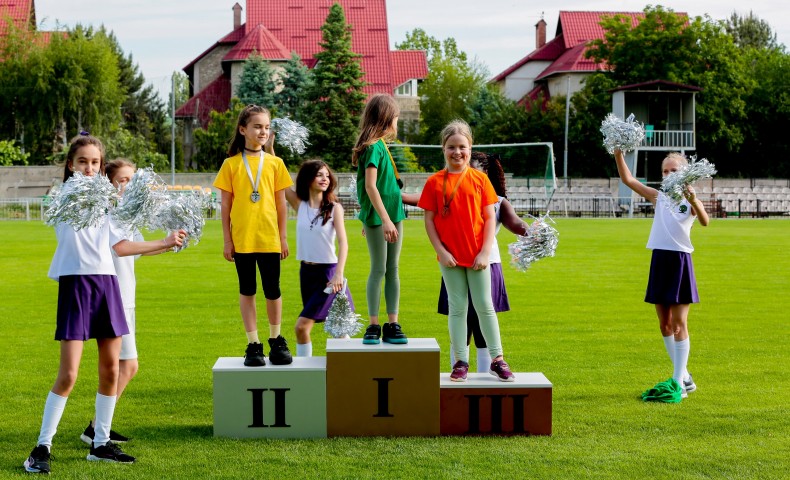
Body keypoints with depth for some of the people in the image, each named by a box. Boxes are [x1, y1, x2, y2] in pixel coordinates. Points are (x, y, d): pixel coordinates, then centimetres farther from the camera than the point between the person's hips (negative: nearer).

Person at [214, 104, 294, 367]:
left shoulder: (274, 163, 5)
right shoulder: (231, 164, 2)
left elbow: (281, 202, 7)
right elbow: (225, 204, 3)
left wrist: (283, 236, 5)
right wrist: (227, 240, 0)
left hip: (269, 238, 1)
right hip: (242, 239, -1)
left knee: (273, 290, 5)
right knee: (247, 291, 6)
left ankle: (276, 341, 22)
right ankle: (253, 345, 14)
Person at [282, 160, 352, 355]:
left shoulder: (334, 208, -6)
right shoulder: (299, 204, 4)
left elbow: (343, 242, -14)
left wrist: (339, 274, -26)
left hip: (328, 272, -3)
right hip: (306, 272, 3)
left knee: (302, 326, -10)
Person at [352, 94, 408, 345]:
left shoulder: (380, 145, 13)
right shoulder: (374, 146, -14)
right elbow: (370, 185, -21)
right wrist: (384, 219, -25)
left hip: (393, 213, 9)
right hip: (377, 216, -9)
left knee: (392, 269, 8)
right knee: (379, 269, -3)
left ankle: (392, 325, 11)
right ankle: (373, 326, 4)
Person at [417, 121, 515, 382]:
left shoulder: (480, 179, 1)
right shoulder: (435, 182, 0)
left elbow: (490, 217, 0)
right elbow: (429, 220, 0)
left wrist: (485, 252, -7)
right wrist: (441, 251, -8)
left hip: (477, 256, 0)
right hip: (450, 256, 0)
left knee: (484, 306, 4)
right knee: (457, 307, 6)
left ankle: (497, 360, 13)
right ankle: (461, 362, 13)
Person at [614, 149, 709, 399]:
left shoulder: (690, 200, -3)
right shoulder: (659, 197, 9)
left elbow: (705, 222, -23)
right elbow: (627, 179, 3)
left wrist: (694, 201, -40)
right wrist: (618, 152, -8)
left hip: (680, 261, -5)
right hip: (660, 260, 5)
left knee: (679, 324, -4)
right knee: (665, 325, 10)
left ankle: (678, 382, -1)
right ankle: (684, 377, 23)